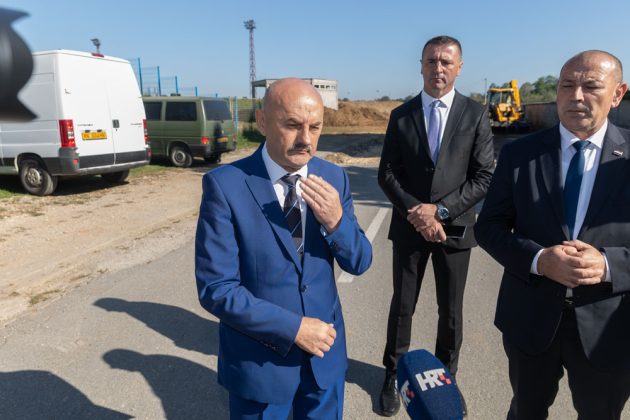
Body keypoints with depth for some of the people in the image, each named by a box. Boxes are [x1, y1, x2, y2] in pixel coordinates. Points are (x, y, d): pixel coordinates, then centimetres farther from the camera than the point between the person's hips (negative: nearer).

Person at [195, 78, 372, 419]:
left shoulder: (333, 178, -4)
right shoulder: (225, 185, -17)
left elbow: (359, 263, -2)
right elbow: (215, 288, -17)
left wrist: (336, 221, -21)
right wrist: (293, 327, -18)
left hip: (325, 352, 4)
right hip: (259, 359, -3)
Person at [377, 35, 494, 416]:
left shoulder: (476, 114, -1)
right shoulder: (401, 115, 2)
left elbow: (485, 176, -5)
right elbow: (387, 173, -1)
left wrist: (441, 209, -15)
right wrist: (414, 212, -14)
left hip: (455, 226, 0)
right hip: (409, 225, 1)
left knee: (451, 309, 14)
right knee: (402, 305, 12)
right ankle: (394, 374, 31)